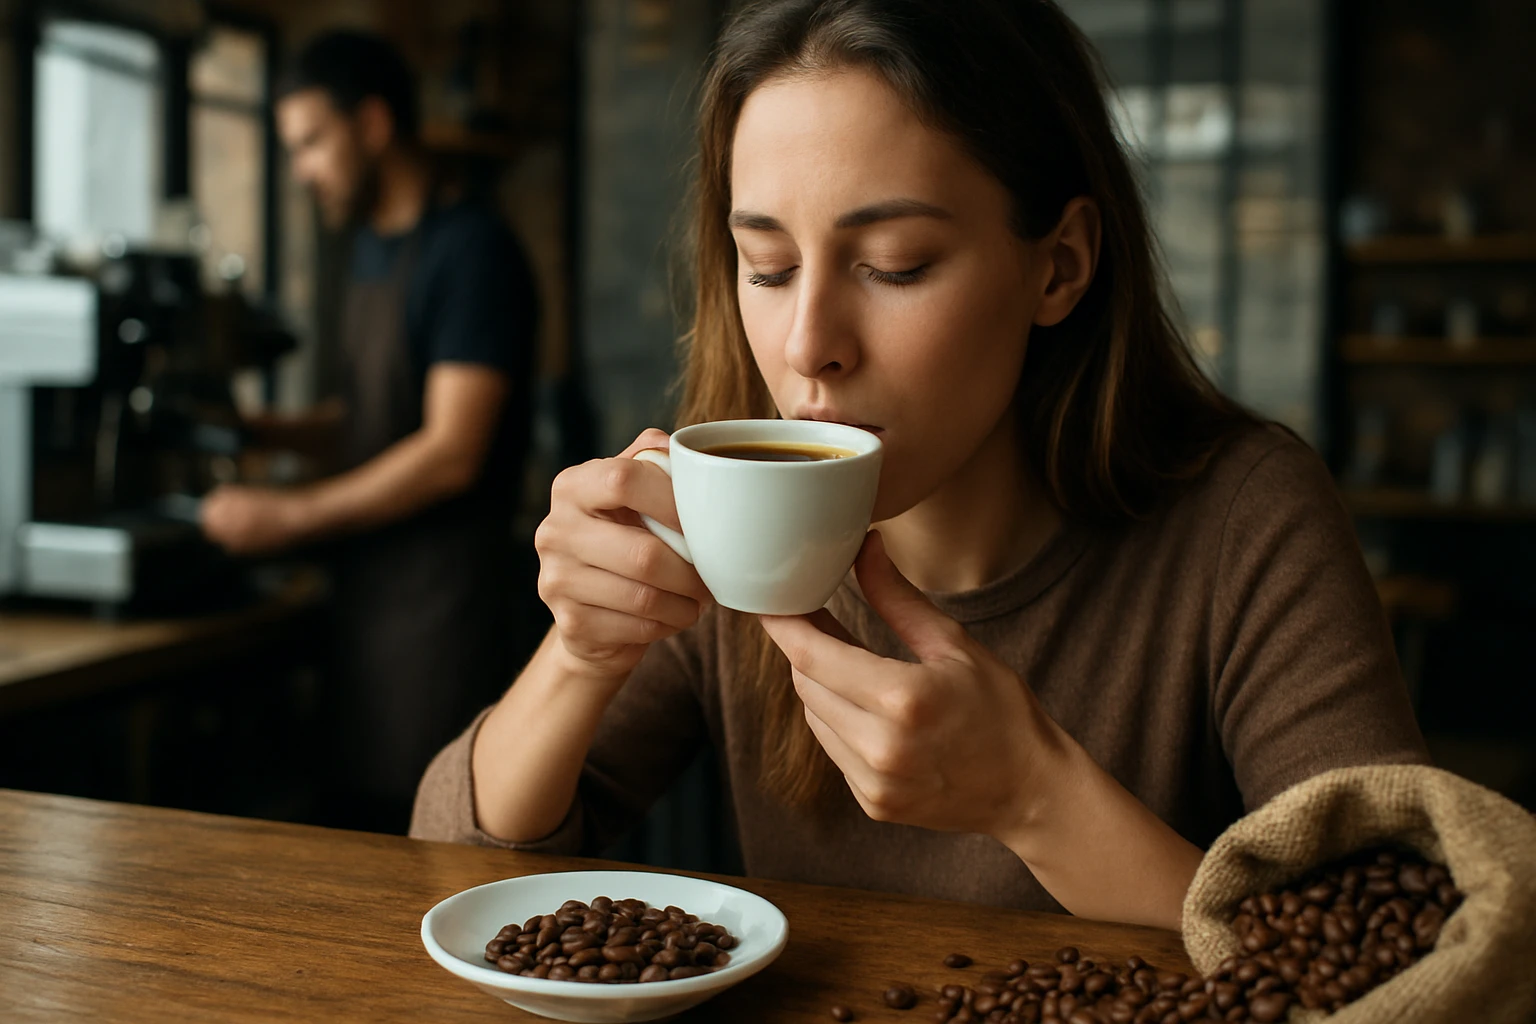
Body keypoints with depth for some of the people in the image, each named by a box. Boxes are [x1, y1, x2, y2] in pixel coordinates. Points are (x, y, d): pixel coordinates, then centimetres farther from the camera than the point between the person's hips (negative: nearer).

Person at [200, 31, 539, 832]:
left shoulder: (469, 249, -12)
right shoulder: (372, 250, 15)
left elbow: (452, 452, -18)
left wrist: (290, 516, -14)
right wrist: (269, 432, 10)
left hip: (439, 595, -8)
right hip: (367, 585, 8)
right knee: (358, 813, 12)